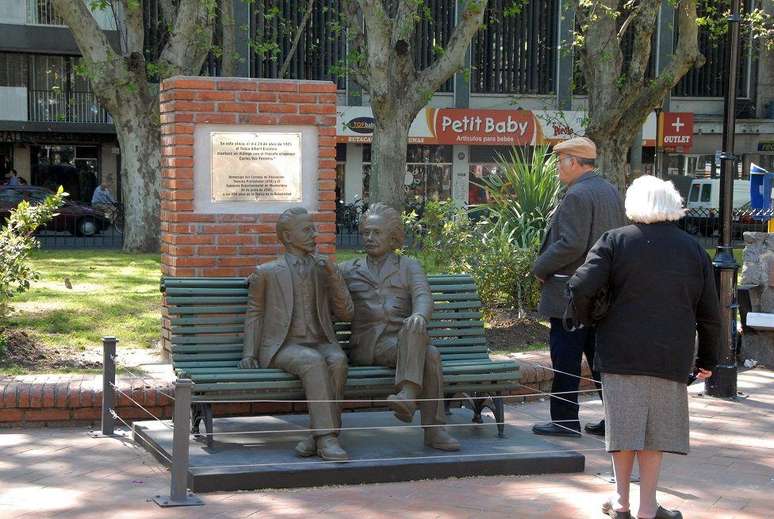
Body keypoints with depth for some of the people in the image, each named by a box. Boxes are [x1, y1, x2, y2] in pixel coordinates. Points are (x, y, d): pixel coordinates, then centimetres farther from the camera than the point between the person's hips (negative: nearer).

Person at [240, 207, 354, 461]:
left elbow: (346, 313, 12)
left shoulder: (325, 269, 17)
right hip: (283, 347, -3)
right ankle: (327, 438, -39)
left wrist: (334, 275, -1)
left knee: (337, 361, -33)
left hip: (320, 344, 3)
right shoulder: (266, 272, 9)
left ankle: (316, 436, -31)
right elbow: (254, 314, 14)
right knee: (313, 362, -36)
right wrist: (249, 354, 2)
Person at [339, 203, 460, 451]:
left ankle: (407, 396, -51)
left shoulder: (409, 266, 18)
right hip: (366, 345, -1)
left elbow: (423, 297, -1)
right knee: (430, 354, -32)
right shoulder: (349, 269, 23)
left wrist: (419, 315, -26)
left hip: (404, 338, 1)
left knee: (413, 328, -38)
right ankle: (434, 429, -37)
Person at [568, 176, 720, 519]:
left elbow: (581, 287, -13)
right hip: (671, 357, 1)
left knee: (625, 424, 8)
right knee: (657, 428, 9)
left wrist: (584, 319, 7)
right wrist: (708, 359, 19)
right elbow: (710, 314, 9)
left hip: (621, 352, -1)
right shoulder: (694, 249, 6)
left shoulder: (615, 241, -2)